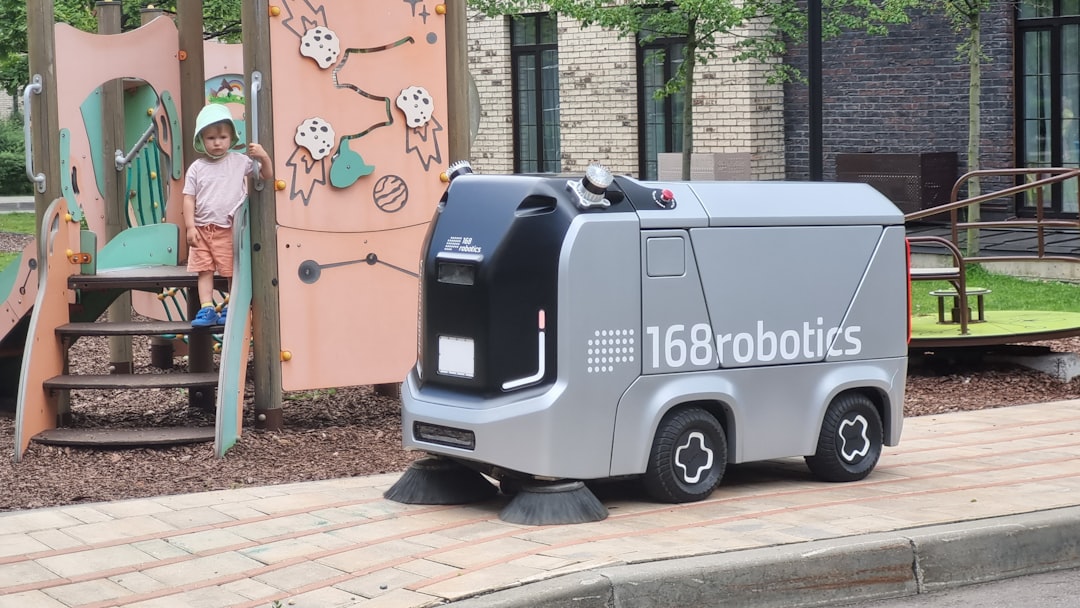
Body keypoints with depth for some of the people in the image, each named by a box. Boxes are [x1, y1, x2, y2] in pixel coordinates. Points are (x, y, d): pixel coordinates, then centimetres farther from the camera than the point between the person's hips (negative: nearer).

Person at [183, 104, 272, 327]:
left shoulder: (240, 161, 1)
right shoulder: (196, 168, 3)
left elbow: (266, 175, 8)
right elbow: (189, 199, 1)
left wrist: (264, 157, -12)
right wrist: (190, 227, -7)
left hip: (229, 229, -2)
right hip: (202, 229, 2)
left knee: (233, 271, 2)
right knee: (204, 270, 0)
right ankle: (207, 309, 2)